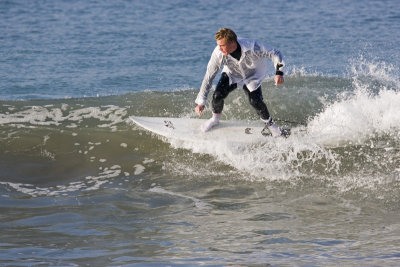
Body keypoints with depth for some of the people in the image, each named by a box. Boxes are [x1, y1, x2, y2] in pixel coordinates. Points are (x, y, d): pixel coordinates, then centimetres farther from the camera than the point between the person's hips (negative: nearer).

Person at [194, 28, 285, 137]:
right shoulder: (218, 54, -32)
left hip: (253, 75, -2)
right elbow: (208, 77, -22)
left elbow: (274, 53, -25)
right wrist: (201, 101, -20)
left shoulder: (252, 47, -39)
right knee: (217, 95, -17)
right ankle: (215, 119, 14)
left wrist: (279, 73, -39)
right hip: (232, 74, 2)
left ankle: (269, 123, 11)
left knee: (255, 101, -18)